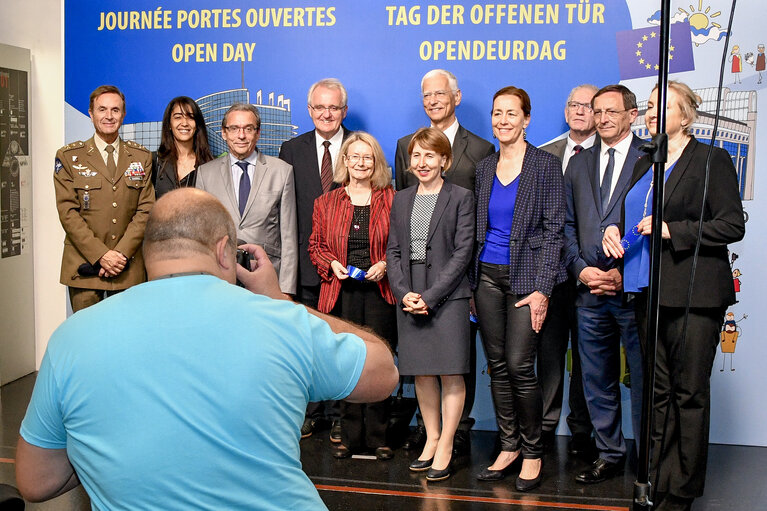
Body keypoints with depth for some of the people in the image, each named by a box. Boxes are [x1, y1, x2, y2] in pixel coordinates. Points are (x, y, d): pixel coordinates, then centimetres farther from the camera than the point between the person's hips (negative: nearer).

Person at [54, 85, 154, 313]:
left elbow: (146, 210, 4)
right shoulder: (68, 157, 5)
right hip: (84, 266, -1)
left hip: (129, 268, 1)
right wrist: (101, 255, -12)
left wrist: (122, 253, -9)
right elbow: (68, 212, -2)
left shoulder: (142, 157, 11)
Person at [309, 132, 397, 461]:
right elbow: (316, 245, 14)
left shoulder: (391, 200, 5)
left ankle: (377, 437, 13)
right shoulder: (326, 202, 11)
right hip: (341, 292, 1)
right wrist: (332, 263, -5)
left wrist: (385, 264, -9)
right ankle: (350, 436, 15)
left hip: (379, 290, -1)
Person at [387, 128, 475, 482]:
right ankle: (431, 439, 20)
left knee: (450, 373, -2)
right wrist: (403, 292, -5)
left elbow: (463, 251, -7)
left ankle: (446, 447, 6)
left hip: (448, 295, -4)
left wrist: (431, 295, -13)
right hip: (409, 297, 4)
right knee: (421, 373, 8)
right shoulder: (401, 200, 14)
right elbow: (393, 250, 11)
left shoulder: (461, 198, 0)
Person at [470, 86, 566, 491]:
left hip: (525, 278, -5)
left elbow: (553, 229, -8)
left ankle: (532, 454, 11)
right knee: (497, 365, 8)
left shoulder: (546, 166, -5)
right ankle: (508, 446, 21)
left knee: (519, 366, -6)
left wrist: (541, 289, -14)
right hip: (487, 276, 5)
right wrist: (472, 284, 8)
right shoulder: (484, 168, 11)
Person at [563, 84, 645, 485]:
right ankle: (609, 454, 24)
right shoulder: (578, 163, 15)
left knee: (643, 379, 3)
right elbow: (567, 225, 14)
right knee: (597, 381, 11)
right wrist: (581, 269, -1)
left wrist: (627, 273, -12)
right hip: (590, 289, 5)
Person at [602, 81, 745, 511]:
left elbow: (733, 226, -9)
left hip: (693, 295, -6)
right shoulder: (645, 165, 18)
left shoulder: (712, 160, -3)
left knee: (689, 392, 0)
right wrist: (616, 232, 5)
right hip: (649, 292, 7)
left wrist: (673, 230, -16)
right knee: (657, 390, 9)